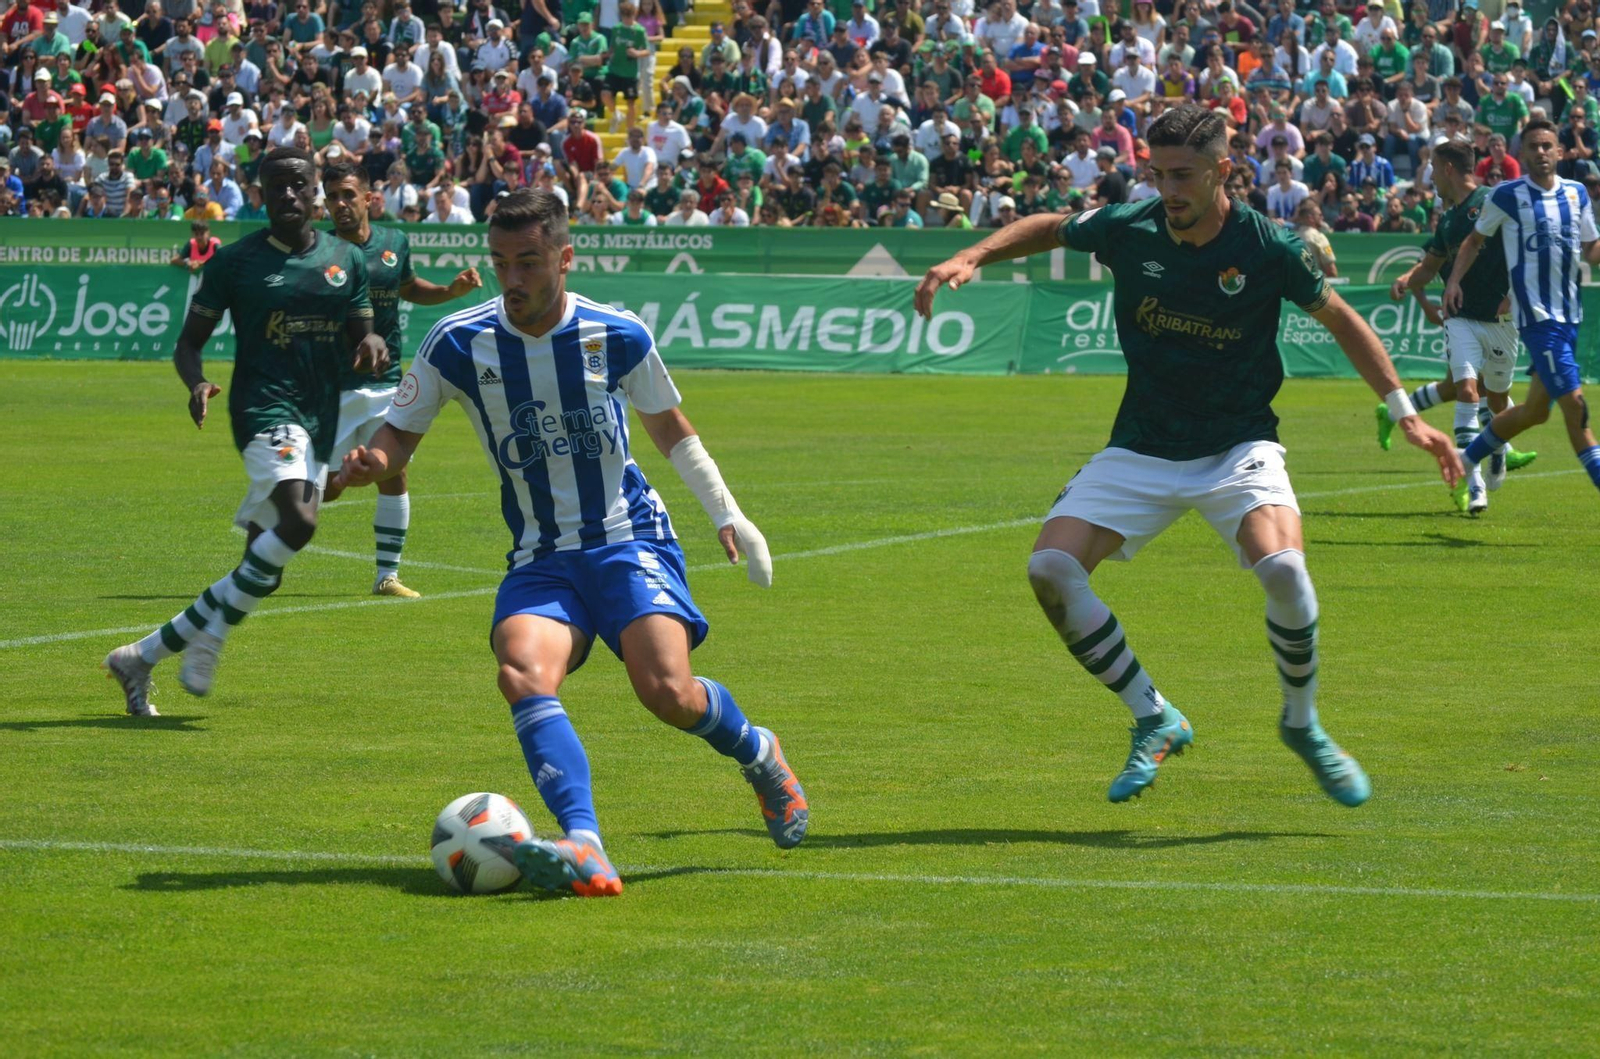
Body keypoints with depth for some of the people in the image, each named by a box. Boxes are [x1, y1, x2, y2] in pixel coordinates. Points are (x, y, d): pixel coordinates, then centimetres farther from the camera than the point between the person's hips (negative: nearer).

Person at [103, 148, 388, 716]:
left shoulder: (346, 259, 12)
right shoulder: (234, 261, 1)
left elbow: (359, 339, 16)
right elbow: (189, 342, 5)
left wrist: (372, 345, -8)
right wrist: (197, 382, -16)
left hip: (321, 423, 5)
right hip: (264, 408, -5)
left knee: (262, 574, 5)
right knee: (298, 521, -32)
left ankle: (143, 656, 18)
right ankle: (210, 633, -16)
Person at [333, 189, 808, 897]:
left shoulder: (618, 337, -3)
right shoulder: (457, 345, -5)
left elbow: (669, 427, 14)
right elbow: (400, 435, 2)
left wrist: (727, 516, 14)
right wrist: (371, 462, -21)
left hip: (629, 540, -1)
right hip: (539, 560, 1)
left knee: (669, 693, -21)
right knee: (523, 675, -30)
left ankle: (759, 755, 15)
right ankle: (583, 847, -45)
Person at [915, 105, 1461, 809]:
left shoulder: (1268, 248, -13)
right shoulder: (1128, 230, -8)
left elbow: (1340, 318, 2)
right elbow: (1049, 229, 13)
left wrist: (1404, 413, -1)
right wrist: (971, 258, -2)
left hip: (1238, 447, -3)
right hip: (1141, 453, 3)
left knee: (1283, 569, -30)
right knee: (1051, 570, -16)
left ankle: (1302, 724, -2)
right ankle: (1154, 722, 1)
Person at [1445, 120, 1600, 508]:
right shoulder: (1506, 195, -3)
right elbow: (1476, 239, 10)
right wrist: (1455, 279, -1)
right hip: (1535, 314, -6)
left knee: (1535, 410, 14)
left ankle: (1465, 461, 32)